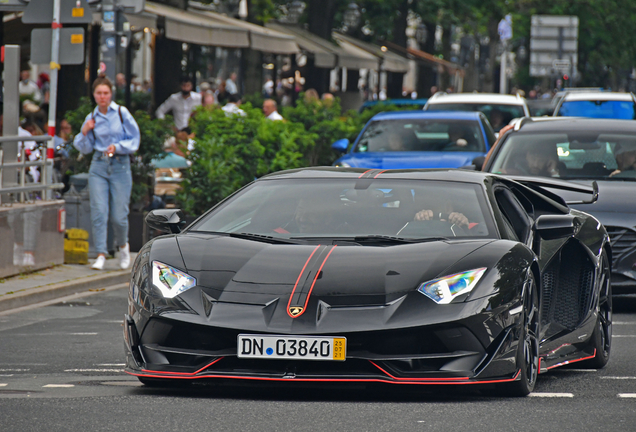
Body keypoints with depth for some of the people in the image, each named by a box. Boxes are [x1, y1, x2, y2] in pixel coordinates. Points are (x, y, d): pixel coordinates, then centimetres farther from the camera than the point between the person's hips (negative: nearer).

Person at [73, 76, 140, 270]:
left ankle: (123, 245, 27)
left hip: (120, 165, -2)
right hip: (98, 166, 2)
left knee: (119, 215, -2)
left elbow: (134, 140, 1)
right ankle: (101, 254, -9)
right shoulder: (91, 118, 7)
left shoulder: (121, 113, -1)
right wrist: (84, 133, -7)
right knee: (99, 211, -11)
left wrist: (117, 147, -14)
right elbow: (85, 149, 10)